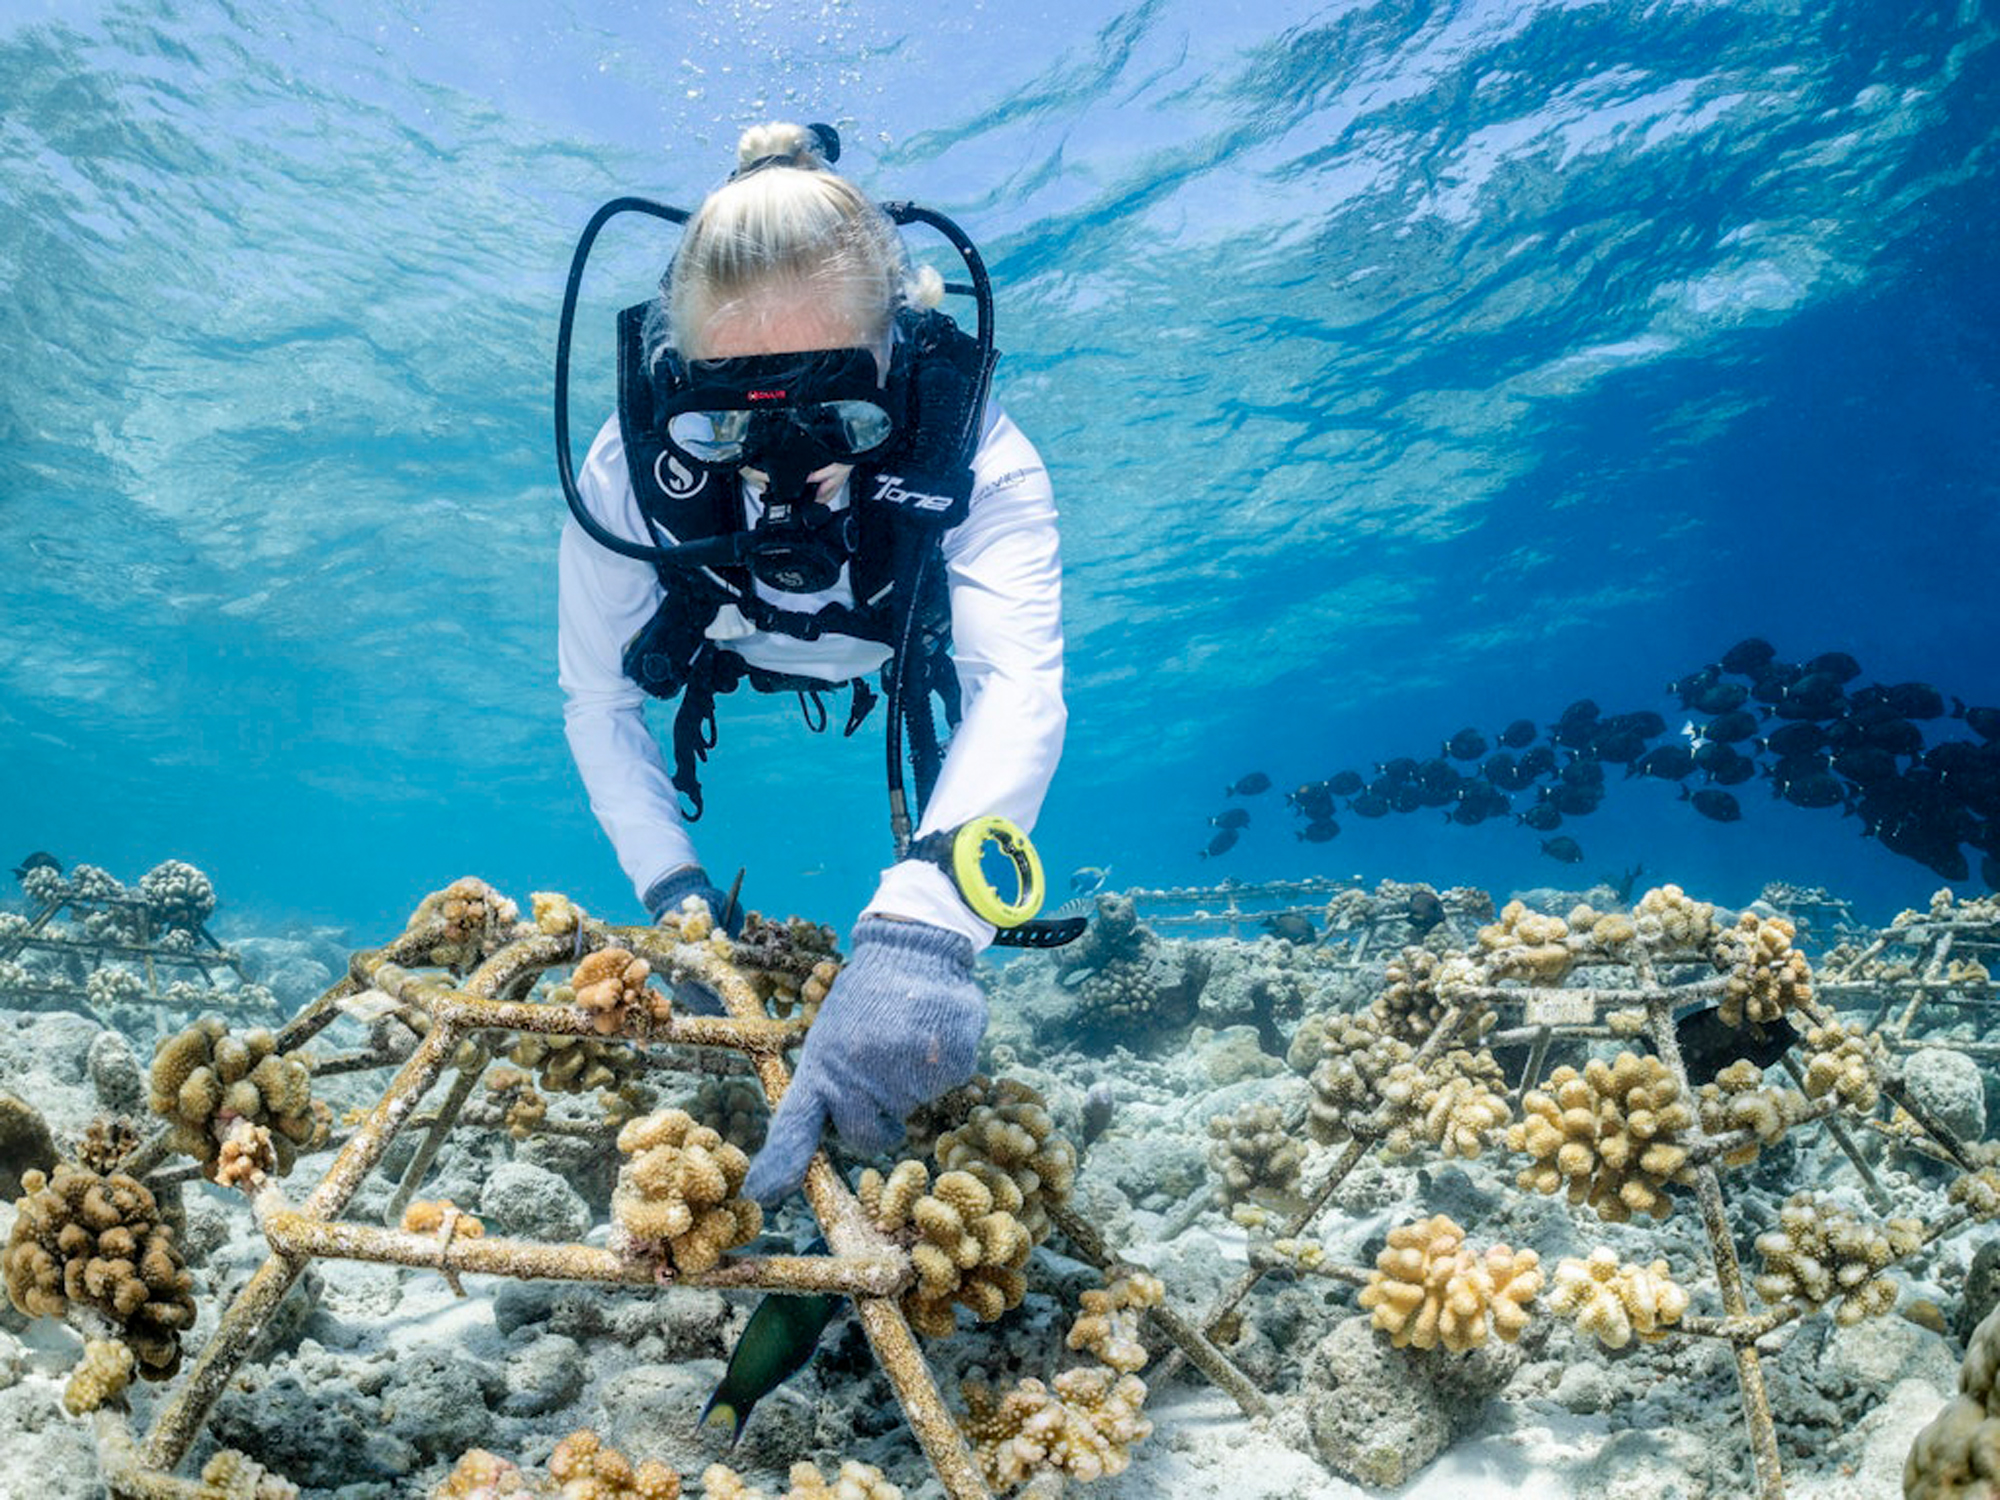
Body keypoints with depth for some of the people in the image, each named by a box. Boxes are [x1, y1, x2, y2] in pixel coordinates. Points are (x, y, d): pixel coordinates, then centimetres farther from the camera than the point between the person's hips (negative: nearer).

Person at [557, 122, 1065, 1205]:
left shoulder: (973, 450, -46)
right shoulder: (634, 464, -41)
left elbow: (1018, 686, -58)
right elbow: (597, 698, -29)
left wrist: (918, 933, -74)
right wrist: (669, 886, -43)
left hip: (900, 651, -1)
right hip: (729, 645, 1)